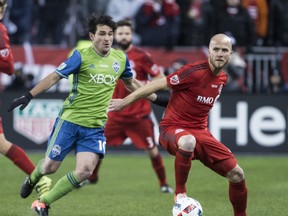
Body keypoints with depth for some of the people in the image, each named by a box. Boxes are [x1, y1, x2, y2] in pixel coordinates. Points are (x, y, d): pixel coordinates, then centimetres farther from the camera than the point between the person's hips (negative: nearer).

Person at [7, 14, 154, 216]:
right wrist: (29, 96, -9)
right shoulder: (82, 56, -10)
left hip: (96, 126, 3)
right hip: (70, 120, -3)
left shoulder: (121, 58, 3)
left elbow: (131, 83, 22)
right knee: (50, 166, 3)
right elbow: (55, 77, -6)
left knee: (85, 171, -14)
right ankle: (32, 179, 42)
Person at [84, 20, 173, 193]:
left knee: (152, 149, -2)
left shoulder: (141, 56, -9)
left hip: (139, 114, -4)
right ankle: (91, 177, 21)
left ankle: (164, 184, 14)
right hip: (116, 113, 4)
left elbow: (160, 77, -7)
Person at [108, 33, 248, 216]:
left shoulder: (223, 79, 6)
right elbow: (157, 85, -13)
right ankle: (180, 193, -24)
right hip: (173, 128, -7)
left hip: (200, 132, 7)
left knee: (237, 174, -1)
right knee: (188, 141, -44)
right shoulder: (195, 72, -18)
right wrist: (125, 101, -10)